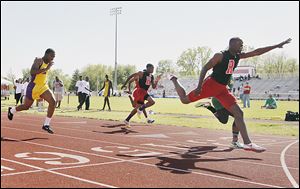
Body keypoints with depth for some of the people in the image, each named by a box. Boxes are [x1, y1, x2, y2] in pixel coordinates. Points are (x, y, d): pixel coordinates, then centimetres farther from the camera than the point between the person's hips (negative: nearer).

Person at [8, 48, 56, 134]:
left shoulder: (48, 63, 6)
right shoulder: (38, 60, -18)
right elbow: (32, 72, -35)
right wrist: (46, 69, -39)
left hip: (43, 87, 6)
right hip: (34, 87, -6)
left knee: (52, 101, -19)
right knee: (26, 106, 13)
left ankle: (46, 125, -12)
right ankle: (12, 110, 46)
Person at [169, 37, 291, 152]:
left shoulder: (238, 56, 8)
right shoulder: (220, 56, -13)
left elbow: (257, 52, 10)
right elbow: (205, 68, -15)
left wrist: (277, 46, 8)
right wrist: (199, 86, -24)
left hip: (222, 89, 7)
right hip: (211, 85, -7)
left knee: (238, 113, -4)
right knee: (185, 100, 0)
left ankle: (247, 143, -4)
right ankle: (174, 79, 29)